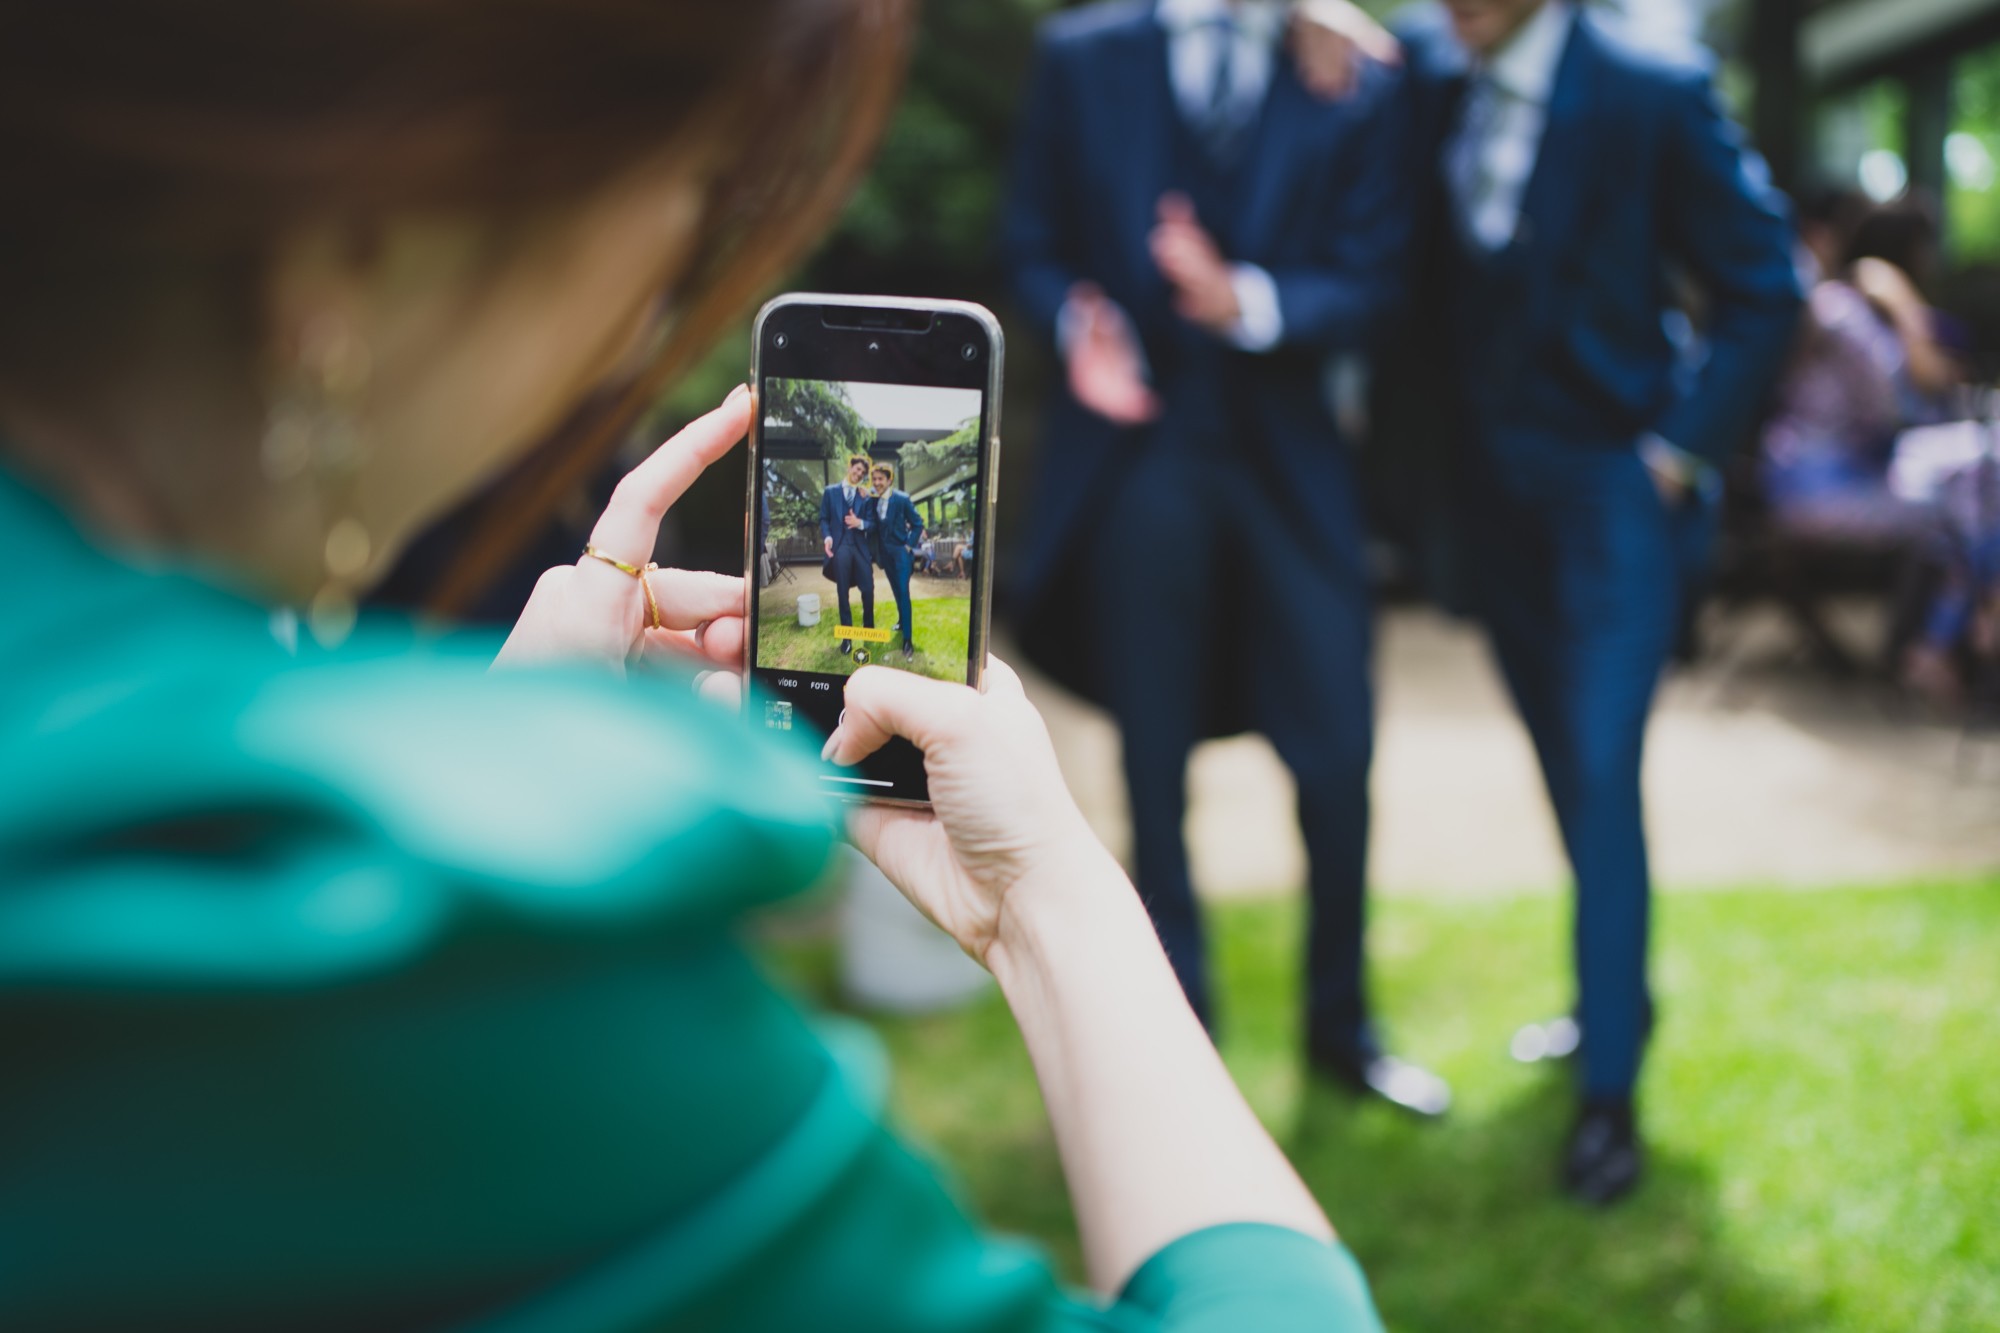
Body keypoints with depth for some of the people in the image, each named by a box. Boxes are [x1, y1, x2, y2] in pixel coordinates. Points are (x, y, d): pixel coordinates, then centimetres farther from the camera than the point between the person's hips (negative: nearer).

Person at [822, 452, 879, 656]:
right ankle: (847, 636, 8)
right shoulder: (830, 491, 7)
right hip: (839, 547, -1)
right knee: (843, 593, 2)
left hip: (861, 547, 1)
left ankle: (868, 628, 24)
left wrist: (860, 523, -15)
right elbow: (824, 518, 6)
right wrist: (827, 537, -11)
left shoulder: (866, 496, 8)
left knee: (868, 589, 1)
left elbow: (872, 524, 5)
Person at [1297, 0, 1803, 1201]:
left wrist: (1681, 449, -11)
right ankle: (1618, 995, 34)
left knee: (1602, 773, -9)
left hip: (1613, 481, -5)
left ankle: (1610, 1089, -2)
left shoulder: (1654, 98, -12)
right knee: (1565, 764, 16)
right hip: (1488, 481, 5)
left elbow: (1764, 288, -7)